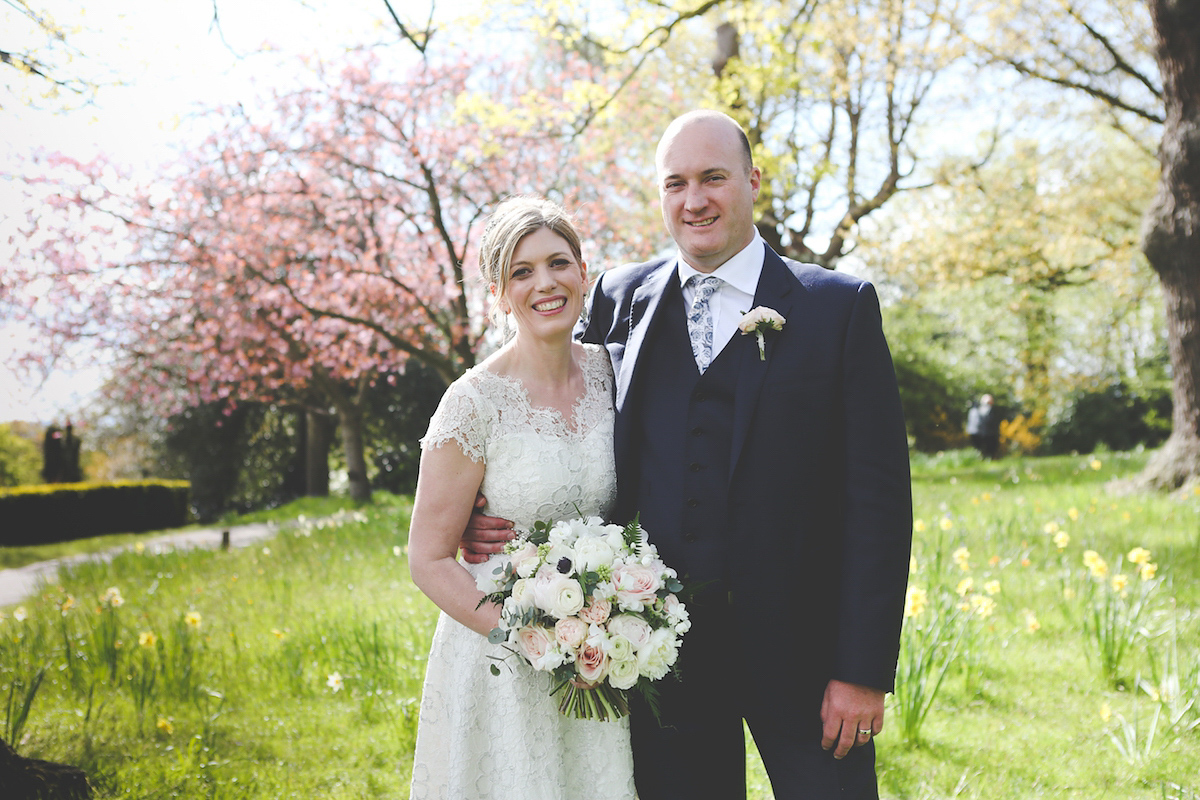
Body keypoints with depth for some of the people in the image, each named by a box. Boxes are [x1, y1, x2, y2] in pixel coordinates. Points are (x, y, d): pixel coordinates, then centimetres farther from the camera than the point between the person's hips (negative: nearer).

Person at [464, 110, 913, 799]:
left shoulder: (841, 306, -1)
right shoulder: (620, 298, 8)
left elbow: (878, 497, -5)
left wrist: (863, 669, -10)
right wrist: (501, 515, -5)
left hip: (800, 653, -2)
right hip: (665, 655, 3)